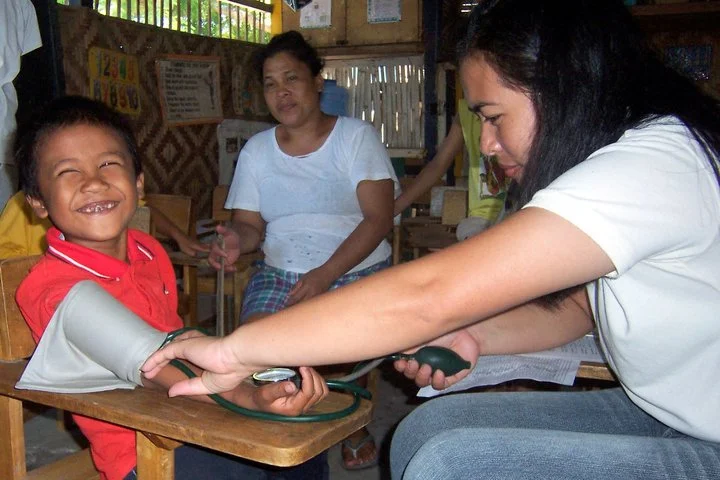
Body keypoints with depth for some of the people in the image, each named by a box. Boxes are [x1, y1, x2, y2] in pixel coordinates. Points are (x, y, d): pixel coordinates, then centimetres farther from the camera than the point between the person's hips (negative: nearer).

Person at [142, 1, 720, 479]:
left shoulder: (651, 166, -27)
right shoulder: (628, 157, 3)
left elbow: (428, 296, -33)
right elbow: (577, 306, 12)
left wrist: (236, 351, -25)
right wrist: (472, 336, -6)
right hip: (668, 415, 8)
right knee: (427, 429, -3)